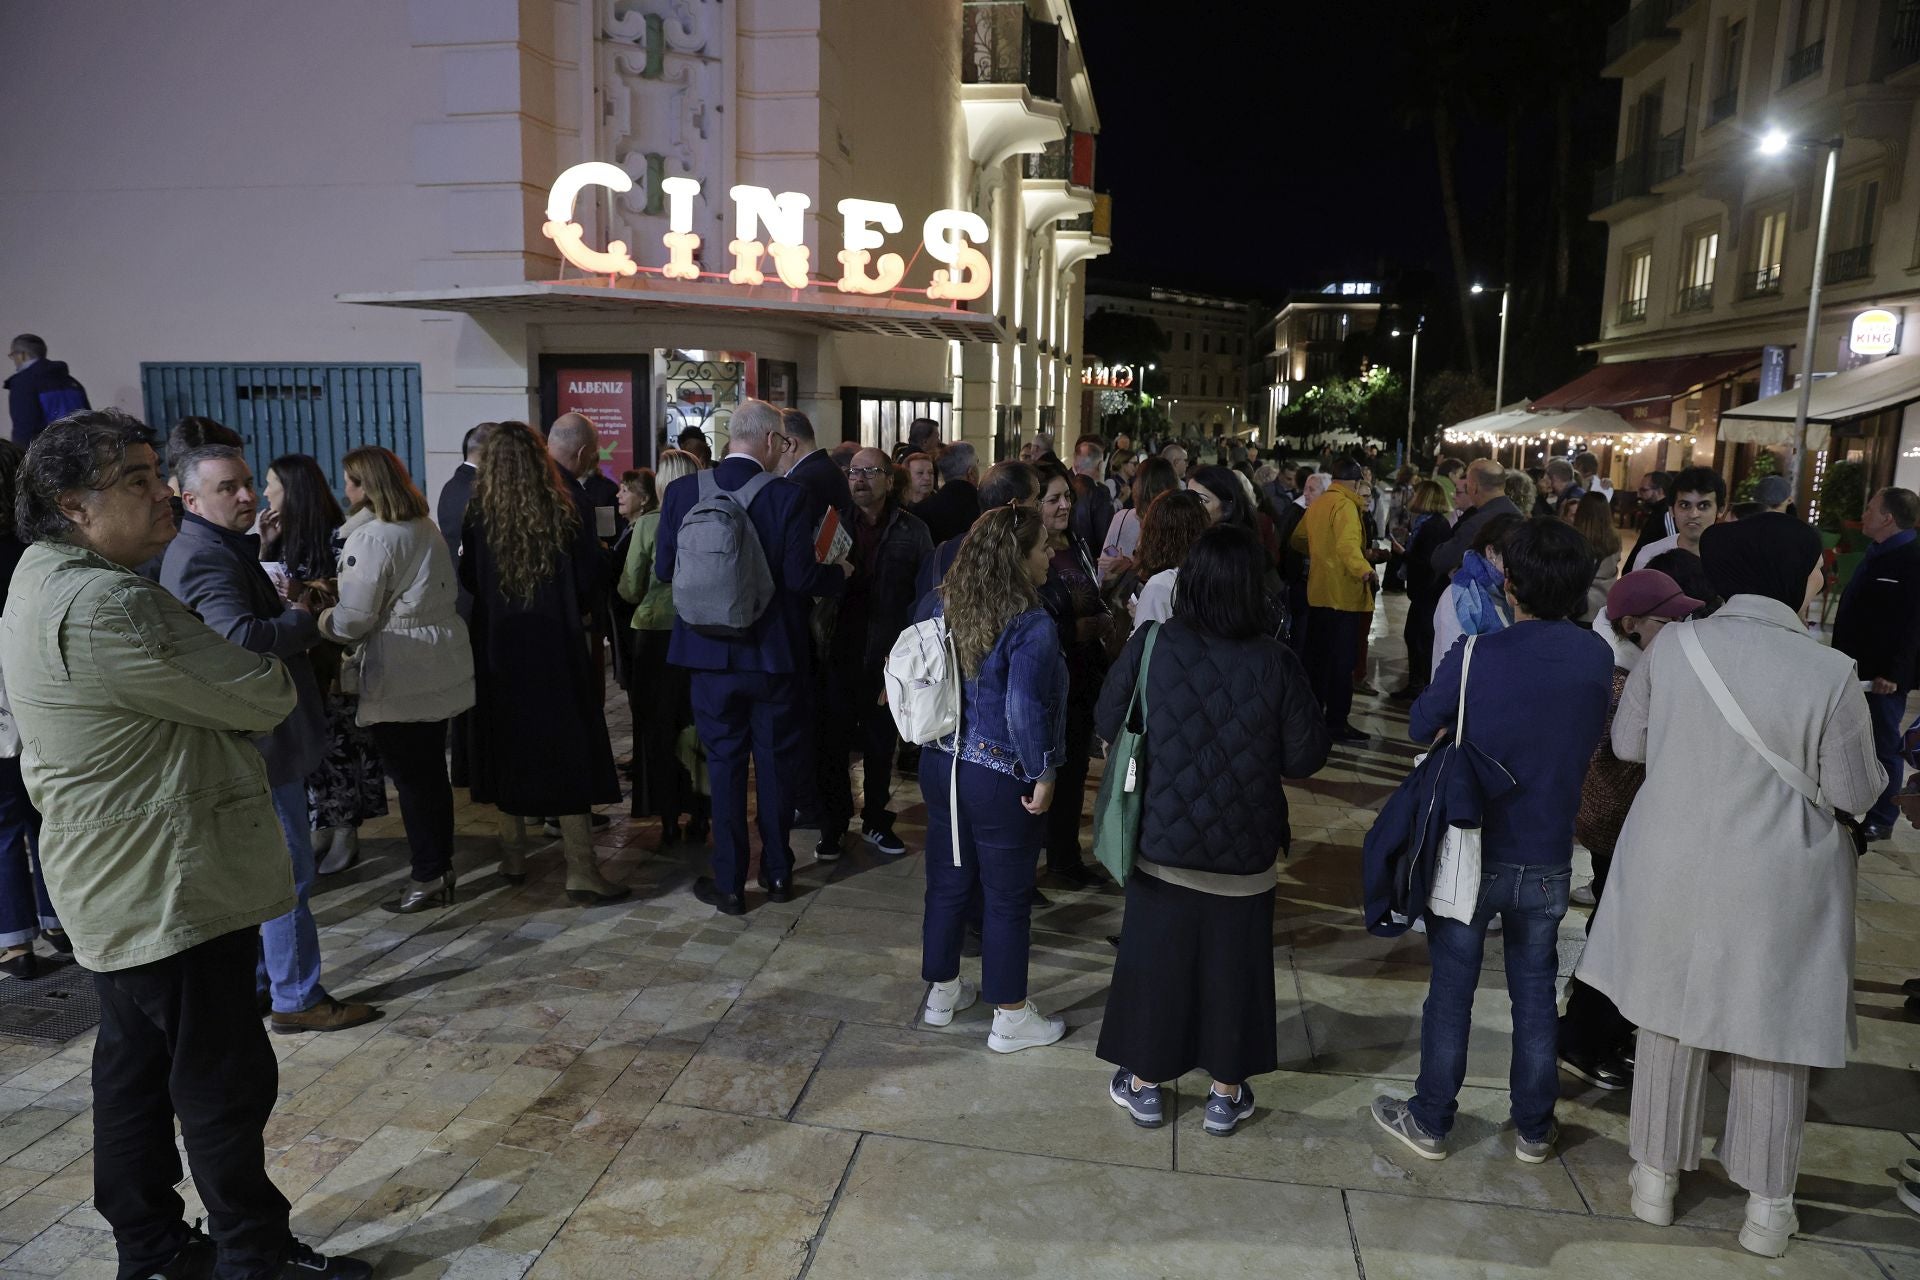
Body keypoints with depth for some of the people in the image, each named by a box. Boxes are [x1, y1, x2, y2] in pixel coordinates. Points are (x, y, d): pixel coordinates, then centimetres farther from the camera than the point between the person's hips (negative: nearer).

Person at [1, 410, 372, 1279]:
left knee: (136, 1072, 20)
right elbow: (263, 700, -22)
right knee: (226, 1082, 3)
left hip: (118, 890, 11)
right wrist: (272, 669, 0)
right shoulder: (102, 605, -24)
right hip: (171, 888, -11)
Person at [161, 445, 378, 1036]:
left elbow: (259, 626, 20)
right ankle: (298, 999, 9)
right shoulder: (204, 557, -19)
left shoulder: (222, 549, 15)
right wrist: (302, 617, -16)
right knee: (289, 873, -2)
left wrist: (295, 608, 0)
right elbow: (243, 639, -34)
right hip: (261, 741, -11)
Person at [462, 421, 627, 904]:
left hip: (497, 647, 2)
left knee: (508, 748, 15)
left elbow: (467, 580, -2)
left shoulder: (477, 516, -6)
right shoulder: (564, 512, -8)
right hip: (557, 647, -1)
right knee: (568, 750, 2)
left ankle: (513, 856, 24)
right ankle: (580, 869, 0)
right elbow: (593, 573, -7)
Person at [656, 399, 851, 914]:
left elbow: (664, 569, -1)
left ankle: (729, 883, 16)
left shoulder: (682, 491, -5)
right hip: (775, 653, -2)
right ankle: (777, 872, 26)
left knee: (724, 763, 11)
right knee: (777, 761, 14)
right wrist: (840, 573, 2)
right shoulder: (787, 495, -14)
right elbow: (801, 577, -18)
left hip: (712, 652, 2)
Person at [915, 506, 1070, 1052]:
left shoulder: (939, 605, -1)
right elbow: (1025, 713, -25)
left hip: (940, 765, 6)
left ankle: (942, 992, 36)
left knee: (948, 881, 20)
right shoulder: (1031, 626, -21)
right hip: (1000, 778, -6)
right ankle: (1010, 1019, 23)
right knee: (1007, 897, 9)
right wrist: (1043, 777, -13)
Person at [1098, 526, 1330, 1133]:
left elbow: (1107, 724, -4)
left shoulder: (1149, 646, -14)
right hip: (1243, 848, 0)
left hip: (1161, 838, 1)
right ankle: (1227, 1092, 30)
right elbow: (1306, 757, -8)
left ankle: (1145, 1083, 30)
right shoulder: (1277, 663, -16)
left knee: (1154, 957, 15)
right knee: (1233, 964, 15)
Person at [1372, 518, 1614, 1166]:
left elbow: (1419, 726, -4)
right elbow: (1593, 734, 10)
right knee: (1534, 994, 17)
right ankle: (1534, 1129, 31)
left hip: (1473, 853, -3)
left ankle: (1430, 1120, 23)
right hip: (1548, 861, 3)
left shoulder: (1477, 656, -18)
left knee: (1451, 991, 10)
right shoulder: (1597, 658, -7)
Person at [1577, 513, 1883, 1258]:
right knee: (1770, 1040, 14)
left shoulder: (1673, 644, -10)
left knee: (1669, 1021, 17)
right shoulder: (1829, 672, -18)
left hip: (1674, 868, 2)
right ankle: (1767, 1208, 29)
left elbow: (1627, 743, 1)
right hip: (1775, 882, -2)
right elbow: (1855, 793, -8)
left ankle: (1655, 1180, 31)